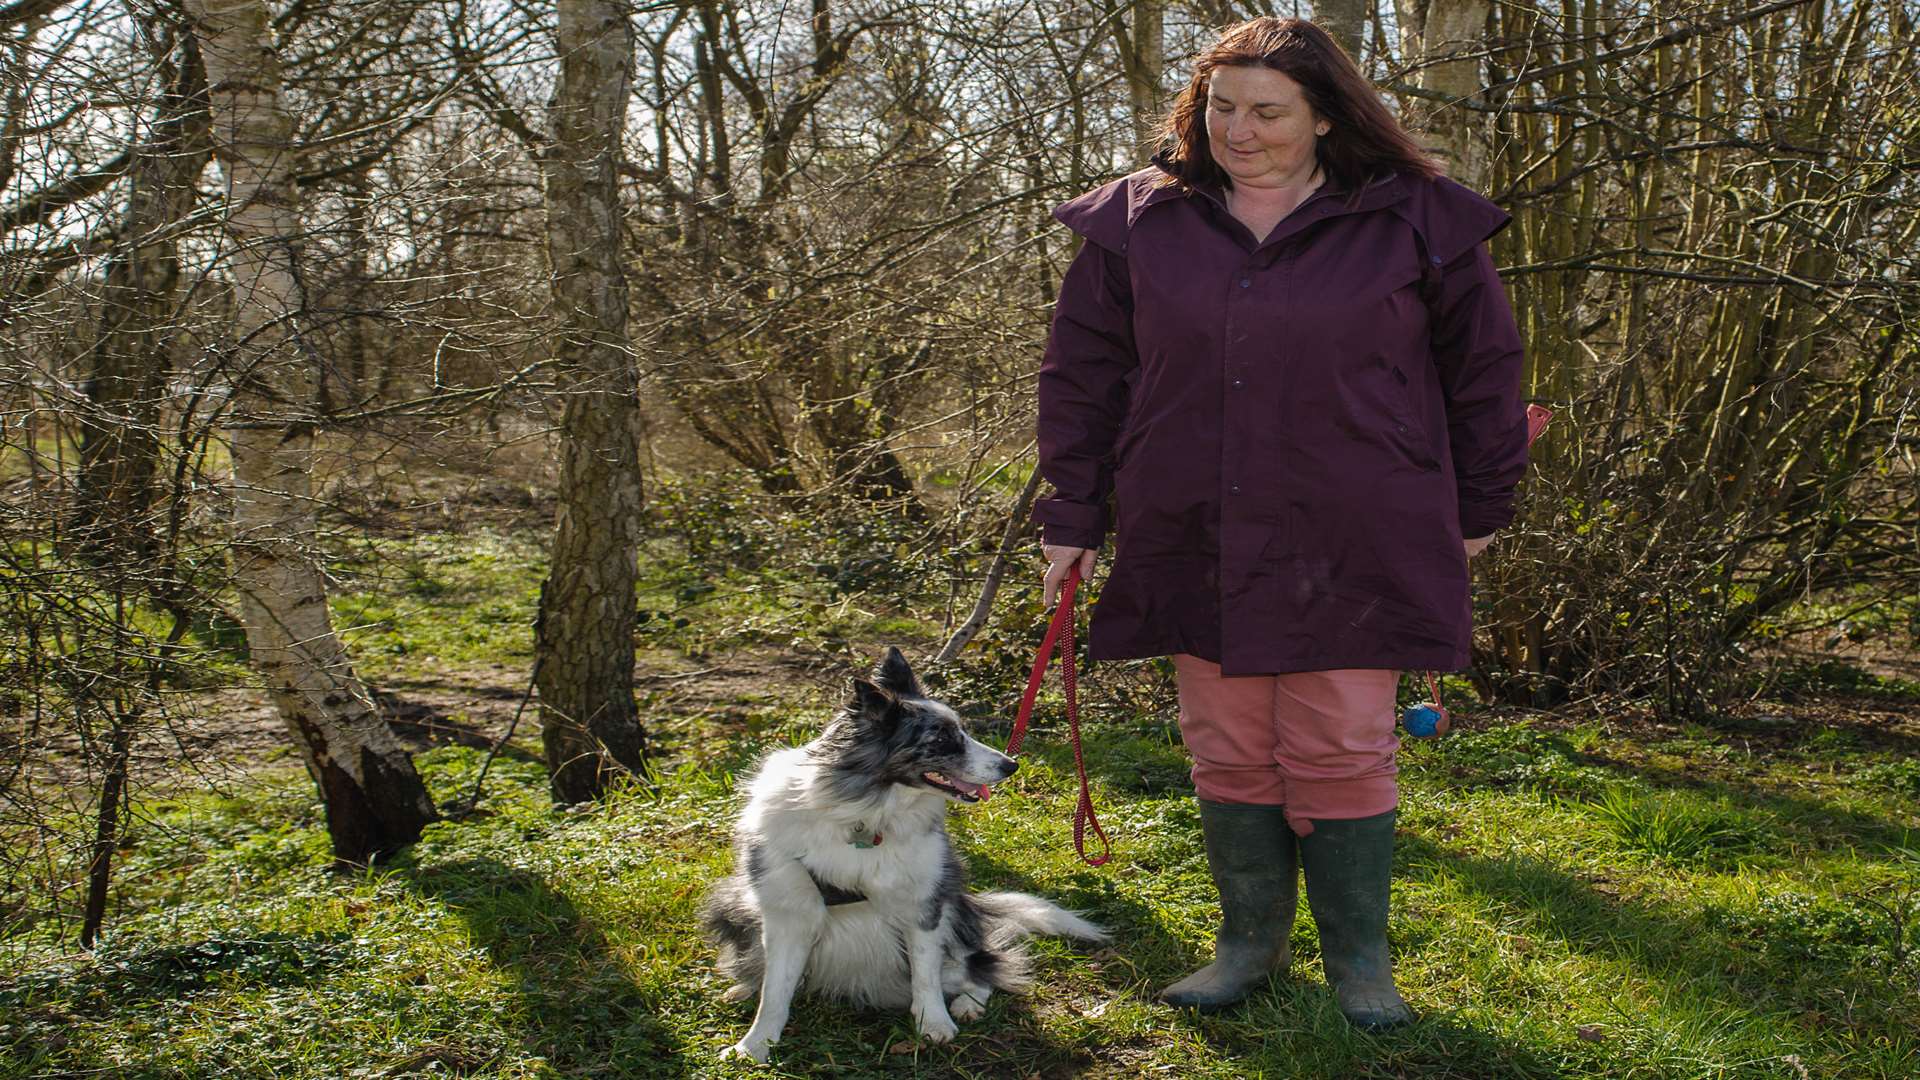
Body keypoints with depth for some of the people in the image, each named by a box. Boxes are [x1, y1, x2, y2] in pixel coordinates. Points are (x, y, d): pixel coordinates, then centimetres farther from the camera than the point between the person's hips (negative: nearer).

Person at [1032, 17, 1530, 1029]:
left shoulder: (1414, 222, -1)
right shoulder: (1139, 222, 4)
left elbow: (1484, 364, 8)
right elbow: (1083, 371, 9)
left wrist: (1480, 504, 10)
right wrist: (1073, 515, 6)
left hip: (1349, 551, -2)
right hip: (1197, 545, 3)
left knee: (1342, 757, 2)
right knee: (1228, 754, 9)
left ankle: (1359, 960, 19)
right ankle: (1249, 943, 25)